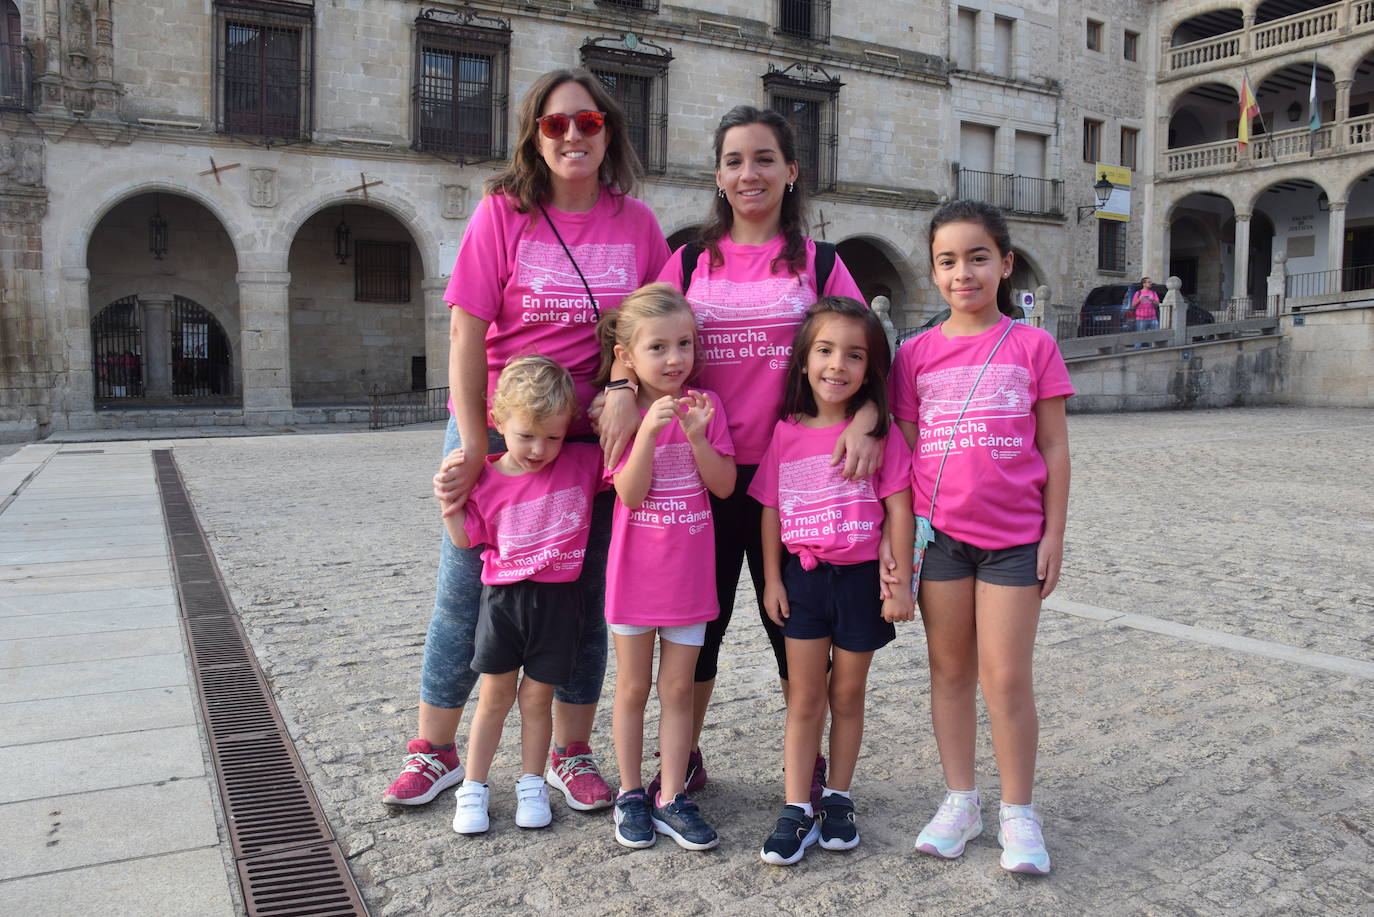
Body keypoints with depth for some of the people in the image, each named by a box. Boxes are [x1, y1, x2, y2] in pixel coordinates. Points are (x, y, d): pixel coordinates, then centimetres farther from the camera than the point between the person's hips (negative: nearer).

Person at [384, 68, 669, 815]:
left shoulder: (636, 223, 2)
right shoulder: (502, 212, -5)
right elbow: (466, 335, -8)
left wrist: (630, 391, -15)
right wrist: (473, 450, -12)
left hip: (594, 441, 2)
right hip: (499, 433, -1)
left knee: (585, 602, 9)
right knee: (463, 597, 8)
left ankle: (570, 755, 27)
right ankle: (436, 752, 26)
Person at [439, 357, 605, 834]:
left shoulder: (583, 462, -4)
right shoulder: (487, 479, -2)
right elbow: (467, 540, 7)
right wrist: (451, 503, -10)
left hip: (559, 600, 0)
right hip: (503, 597, 0)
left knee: (537, 697, 9)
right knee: (495, 696, 8)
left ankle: (531, 785, 27)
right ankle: (473, 788, 22)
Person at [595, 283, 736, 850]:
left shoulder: (705, 405, 1)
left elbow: (724, 486, -4)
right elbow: (630, 493, -15)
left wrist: (696, 435, -18)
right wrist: (649, 429, -25)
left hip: (689, 574, 2)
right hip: (635, 571, -2)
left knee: (678, 689, 9)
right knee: (633, 688, 11)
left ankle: (671, 798, 21)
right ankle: (631, 794, 25)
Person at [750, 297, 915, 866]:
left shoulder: (879, 433, -7)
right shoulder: (786, 433, -2)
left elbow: (898, 509, -6)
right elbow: (771, 510, 4)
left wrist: (900, 582, -7)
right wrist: (772, 579, 3)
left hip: (860, 577, -1)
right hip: (803, 577, 1)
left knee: (847, 695, 13)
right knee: (804, 697, 7)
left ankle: (837, 799, 29)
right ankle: (796, 810, 15)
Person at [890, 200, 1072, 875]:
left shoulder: (1032, 345, 1)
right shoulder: (917, 352, 5)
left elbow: (1054, 446, 2)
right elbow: (904, 448, 6)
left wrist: (1054, 533, -1)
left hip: (1014, 535, -2)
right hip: (939, 533, 2)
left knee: (1006, 678, 0)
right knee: (950, 670, 11)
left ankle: (1017, 812, 18)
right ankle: (960, 800, 25)